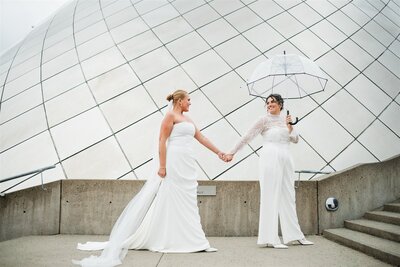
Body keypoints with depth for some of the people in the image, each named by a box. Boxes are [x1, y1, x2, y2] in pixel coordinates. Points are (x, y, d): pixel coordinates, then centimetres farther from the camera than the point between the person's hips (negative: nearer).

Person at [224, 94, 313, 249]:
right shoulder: (265, 120, -1)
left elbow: (295, 140, 11)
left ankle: (295, 235, 22)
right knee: (270, 196, -7)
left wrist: (290, 127, -6)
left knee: (288, 197, 12)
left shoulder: (286, 119, 15)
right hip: (270, 159, -6)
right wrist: (232, 153, -7)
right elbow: (247, 137, -4)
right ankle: (271, 238, -4)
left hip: (285, 159, 6)